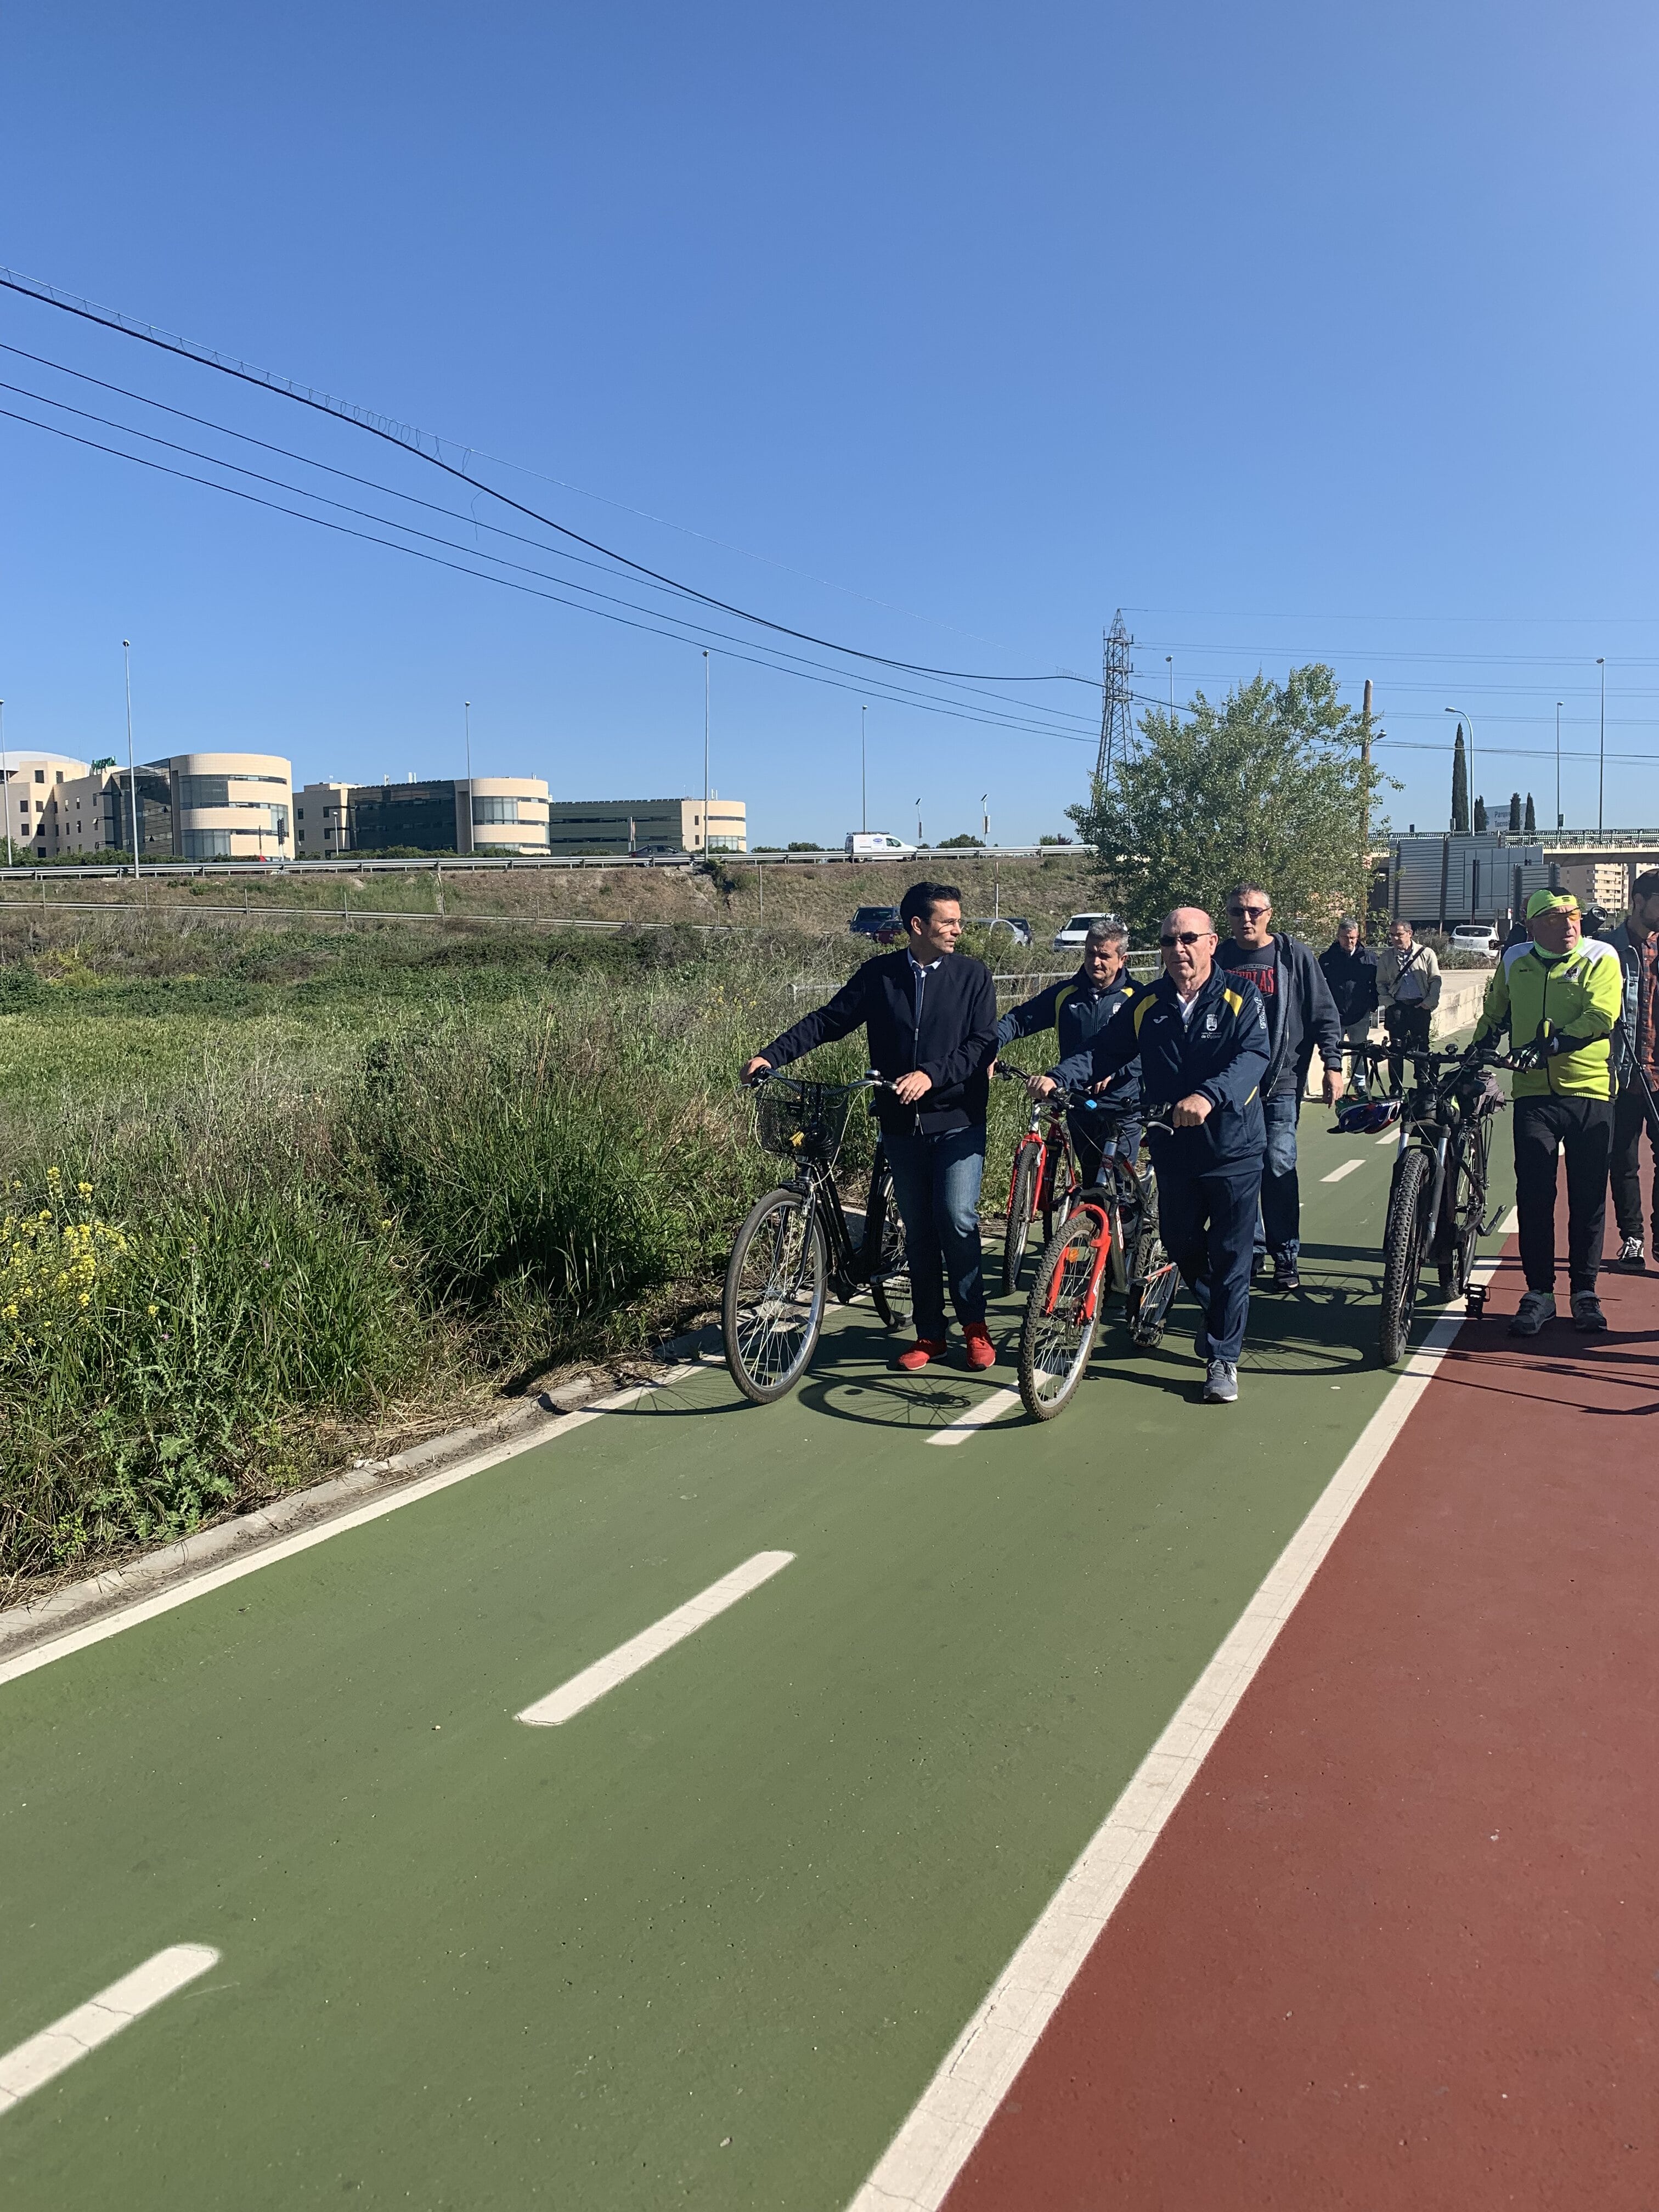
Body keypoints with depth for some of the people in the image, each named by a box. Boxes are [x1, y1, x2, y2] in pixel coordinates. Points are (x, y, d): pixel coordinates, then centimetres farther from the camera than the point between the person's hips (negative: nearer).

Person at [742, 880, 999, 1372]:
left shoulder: (973, 975, 0)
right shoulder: (879, 975, 4)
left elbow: (984, 1043, -9)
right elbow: (827, 1021, 4)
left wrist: (931, 1074, -23)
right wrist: (772, 1055, -8)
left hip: (957, 1120, -2)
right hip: (901, 1124, 3)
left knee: (957, 1217, -14)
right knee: (917, 1230, 8)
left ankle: (974, 1325, 3)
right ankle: (930, 1334, 19)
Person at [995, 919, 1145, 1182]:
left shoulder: (1136, 997, -3)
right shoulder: (1065, 994, 6)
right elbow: (1018, 1020, 6)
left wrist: (1113, 1069, -31)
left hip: (1121, 1109, -4)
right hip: (1079, 1106, 4)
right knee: (1090, 1184, 13)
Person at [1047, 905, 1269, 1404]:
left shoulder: (1240, 998, -8)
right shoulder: (1147, 1006, 4)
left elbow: (1255, 1054, -23)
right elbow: (1104, 1052, 0)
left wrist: (1208, 1096, -40)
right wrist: (1059, 1078, -19)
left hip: (1233, 1148, -4)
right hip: (1173, 1148, 4)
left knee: (1230, 1256, 1)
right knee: (1179, 1244, 16)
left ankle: (1223, 1357, 12)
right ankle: (1214, 1314, 44)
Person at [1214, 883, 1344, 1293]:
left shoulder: (1295, 955, 0)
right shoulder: (1220, 959, 8)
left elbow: (1325, 1014, 3)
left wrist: (1333, 1065, -4)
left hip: (1281, 1081, -3)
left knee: (1278, 1167, -7)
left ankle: (1286, 1256, 5)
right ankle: (1251, 1249, 17)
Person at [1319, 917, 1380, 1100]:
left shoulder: (1369, 957, 3)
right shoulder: (1327, 957, 0)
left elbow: (1376, 983, 9)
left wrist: (1373, 1007, 4)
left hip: (1360, 1016, 1)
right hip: (1335, 1015, -1)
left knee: (1359, 1053, 9)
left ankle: (1361, 1086, 20)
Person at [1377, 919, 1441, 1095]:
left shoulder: (1426, 953, 3)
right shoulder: (1387, 956, 7)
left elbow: (1436, 980, 4)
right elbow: (1381, 983, 12)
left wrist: (1430, 1002, -6)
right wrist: (1388, 1002, -1)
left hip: (1421, 1007, -1)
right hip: (1397, 1007, 1)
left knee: (1422, 1048, 2)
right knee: (1396, 1049, -2)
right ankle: (1396, 1089, 3)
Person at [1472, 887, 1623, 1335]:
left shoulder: (1600, 959, 0)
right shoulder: (1514, 962, 10)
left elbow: (1601, 1017, -15)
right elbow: (1494, 1015, 26)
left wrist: (1549, 1046, -26)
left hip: (1590, 1093, -2)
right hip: (1534, 1094, 2)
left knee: (1588, 1198, 4)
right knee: (1534, 1196, -2)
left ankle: (1584, 1292, 17)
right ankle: (1539, 1293, 7)